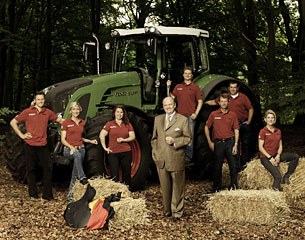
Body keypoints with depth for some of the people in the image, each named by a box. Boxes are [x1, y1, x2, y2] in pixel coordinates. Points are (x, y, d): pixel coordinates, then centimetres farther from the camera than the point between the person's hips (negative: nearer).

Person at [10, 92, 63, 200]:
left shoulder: (47, 112, 5)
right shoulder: (28, 112, -3)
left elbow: (59, 120, 21)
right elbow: (13, 122, 1)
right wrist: (21, 135, -4)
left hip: (43, 145, 3)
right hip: (30, 145, -3)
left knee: (48, 167, 1)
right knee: (31, 169, 5)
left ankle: (47, 194, 10)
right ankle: (33, 194, 17)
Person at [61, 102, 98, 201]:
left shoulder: (83, 123, 13)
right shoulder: (66, 123, 0)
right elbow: (63, 140, -2)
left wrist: (90, 141, 8)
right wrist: (71, 147, -18)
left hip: (80, 149, 4)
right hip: (69, 149, -4)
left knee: (75, 173, -5)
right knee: (77, 155, -39)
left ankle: (71, 194, -2)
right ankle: (82, 178, -45)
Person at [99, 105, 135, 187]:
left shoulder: (128, 124, 10)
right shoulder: (109, 124, 4)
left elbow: (133, 136, 4)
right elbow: (102, 135, -2)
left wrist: (124, 140, -13)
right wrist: (105, 147, -7)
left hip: (126, 153, 2)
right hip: (113, 153, -2)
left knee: (127, 174, 6)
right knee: (114, 176, -3)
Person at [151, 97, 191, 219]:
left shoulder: (182, 120, -1)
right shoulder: (158, 119, 12)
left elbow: (188, 138, -2)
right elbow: (154, 138, 18)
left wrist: (175, 141, -16)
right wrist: (155, 152, 8)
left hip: (176, 160, -3)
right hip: (161, 159, 3)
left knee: (177, 187, 4)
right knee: (165, 187, 9)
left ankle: (177, 212, 13)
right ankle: (167, 210, 20)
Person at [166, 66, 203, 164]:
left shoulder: (195, 87, 4)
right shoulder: (178, 87, 13)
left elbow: (200, 101, 2)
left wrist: (196, 113, -8)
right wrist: (168, 87, -1)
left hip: (190, 116, -3)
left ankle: (188, 158, 2)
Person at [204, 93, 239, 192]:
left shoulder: (233, 115, 4)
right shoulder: (214, 114, 3)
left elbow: (236, 130, 5)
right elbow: (206, 127, 10)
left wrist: (235, 144, -3)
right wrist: (209, 142, 4)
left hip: (230, 142, 0)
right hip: (218, 143, 0)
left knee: (233, 166, 0)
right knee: (217, 166, 5)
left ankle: (234, 186, 12)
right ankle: (216, 188, 14)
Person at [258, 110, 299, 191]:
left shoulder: (278, 131, 11)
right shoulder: (263, 131, -5)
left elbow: (280, 146, 12)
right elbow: (260, 147, -10)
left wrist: (278, 156, -8)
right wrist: (270, 157, -17)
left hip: (276, 156, 7)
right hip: (265, 157, -7)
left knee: (295, 156, -9)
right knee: (278, 176, -26)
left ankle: (286, 176, -3)